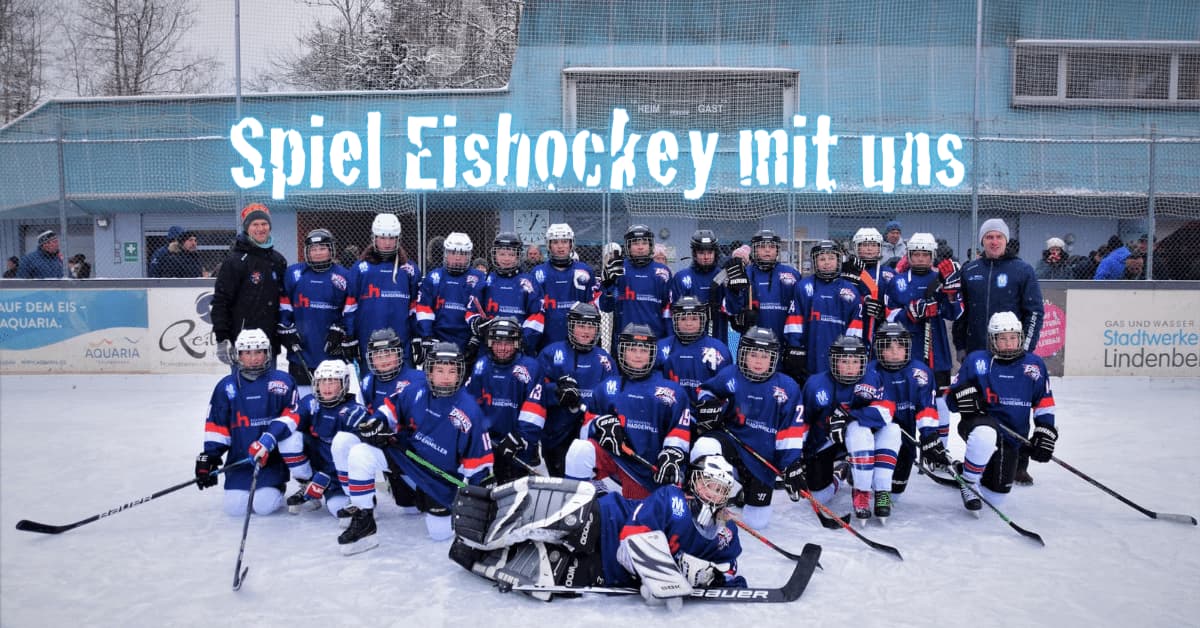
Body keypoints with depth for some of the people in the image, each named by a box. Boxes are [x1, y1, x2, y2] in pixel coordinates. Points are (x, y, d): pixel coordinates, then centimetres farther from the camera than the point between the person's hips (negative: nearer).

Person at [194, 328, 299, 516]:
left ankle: (276, 486, 18)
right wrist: (209, 456, 0)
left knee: (264, 506, -16)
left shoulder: (282, 381, 1)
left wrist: (270, 439, -20)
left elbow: (292, 414, -6)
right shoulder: (226, 386, 8)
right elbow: (216, 424, 9)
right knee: (235, 507, -9)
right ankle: (244, 488, 24)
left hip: (273, 457, -2)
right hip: (239, 459, 3)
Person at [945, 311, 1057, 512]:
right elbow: (952, 397, -1)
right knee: (986, 435, -43)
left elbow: (1044, 403, 9)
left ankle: (962, 468, 41)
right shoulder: (976, 360, -4)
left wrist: (1044, 434, 0)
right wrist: (965, 395, -23)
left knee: (994, 498, 8)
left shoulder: (1034, 364, 3)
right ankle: (968, 482, -18)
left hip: (1011, 436, 4)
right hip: (979, 423, -4)